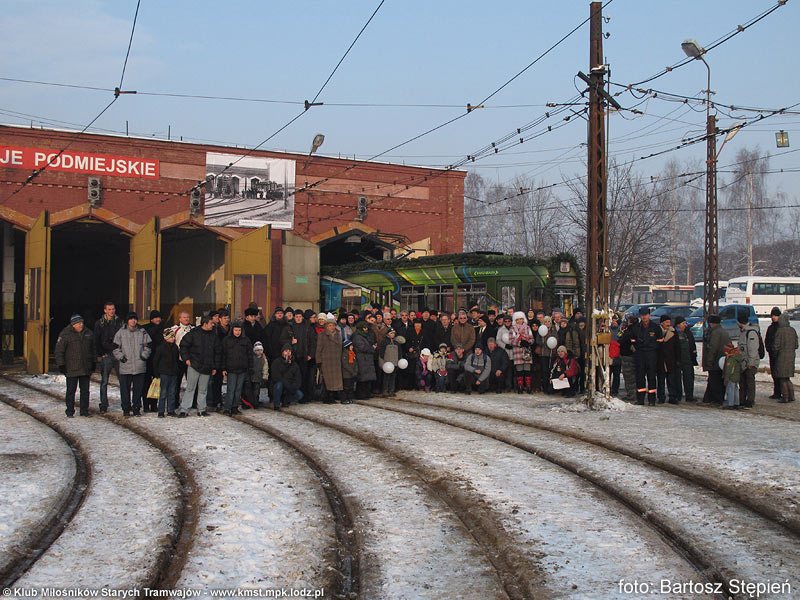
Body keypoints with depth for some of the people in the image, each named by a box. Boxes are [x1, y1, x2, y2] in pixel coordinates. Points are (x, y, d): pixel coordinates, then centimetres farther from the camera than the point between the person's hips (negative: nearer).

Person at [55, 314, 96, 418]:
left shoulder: (88, 333, 10)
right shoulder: (65, 334, -4)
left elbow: (93, 349, 21)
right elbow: (59, 350, -4)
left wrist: (93, 362, 18)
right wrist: (61, 364, -8)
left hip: (86, 369, 4)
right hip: (71, 369, -4)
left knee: (85, 390, 7)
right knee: (71, 391, 1)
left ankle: (84, 411, 14)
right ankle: (70, 412, 9)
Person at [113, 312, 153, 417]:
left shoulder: (142, 332, 7)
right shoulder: (120, 333, 6)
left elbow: (147, 346, 11)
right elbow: (116, 348, 8)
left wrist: (144, 356, -2)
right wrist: (121, 357, -5)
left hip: (140, 367, 1)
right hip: (125, 367, -1)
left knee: (138, 389, 5)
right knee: (125, 389, 1)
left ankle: (137, 408, 14)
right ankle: (126, 409, 10)